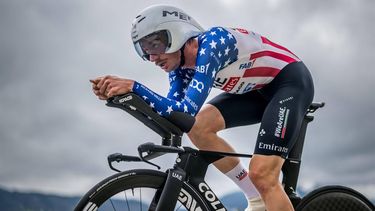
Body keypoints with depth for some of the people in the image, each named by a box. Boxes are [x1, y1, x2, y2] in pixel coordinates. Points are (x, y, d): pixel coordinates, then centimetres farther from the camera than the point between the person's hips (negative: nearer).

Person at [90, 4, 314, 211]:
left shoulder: (213, 41, -30)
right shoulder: (180, 63, -5)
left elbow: (187, 110, -37)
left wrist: (133, 86, -38)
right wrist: (121, 94, -21)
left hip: (291, 80, -8)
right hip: (260, 88, 8)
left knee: (261, 174, -21)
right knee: (198, 127, -10)